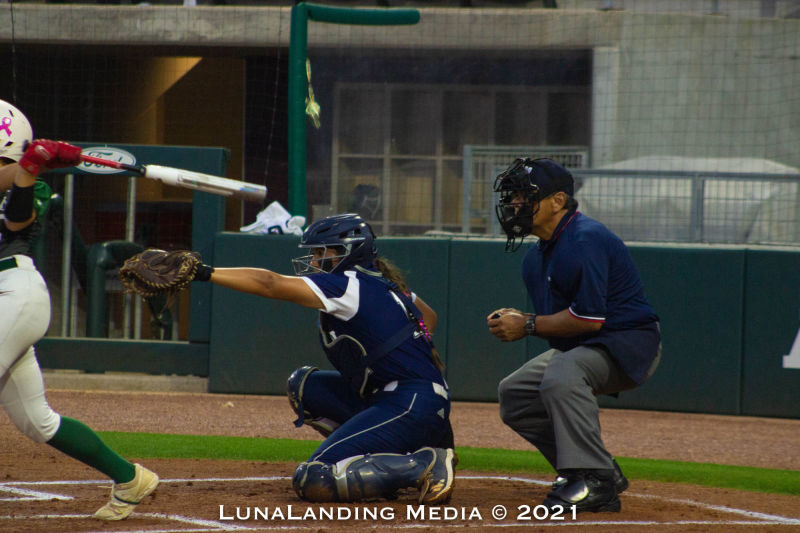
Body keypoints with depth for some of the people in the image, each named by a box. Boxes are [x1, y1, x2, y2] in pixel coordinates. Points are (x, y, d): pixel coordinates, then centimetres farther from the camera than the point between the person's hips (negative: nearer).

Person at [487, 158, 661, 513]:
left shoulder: (586, 239, -21)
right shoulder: (536, 257, 10)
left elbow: (589, 318, -27)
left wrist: (528, 326, -19)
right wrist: (517, 319, 0)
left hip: (628, 344, -11)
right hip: (579, 350, 11)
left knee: (561, 377, -35)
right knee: (513, 392, 13)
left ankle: (595, 481, -32)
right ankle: (601, 472, 13)